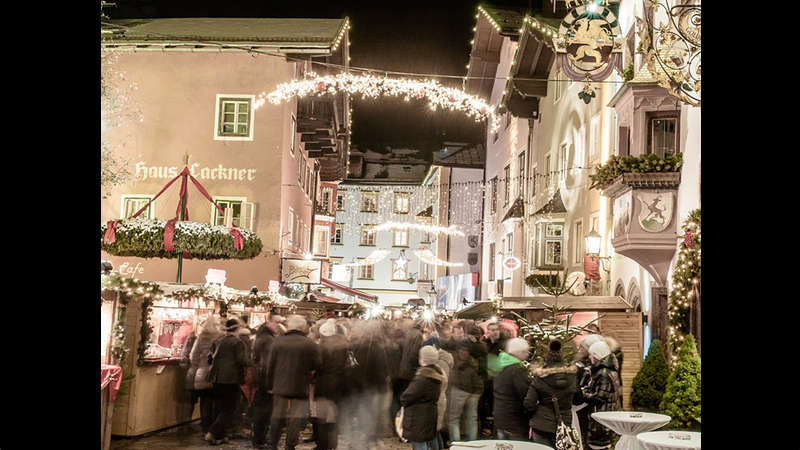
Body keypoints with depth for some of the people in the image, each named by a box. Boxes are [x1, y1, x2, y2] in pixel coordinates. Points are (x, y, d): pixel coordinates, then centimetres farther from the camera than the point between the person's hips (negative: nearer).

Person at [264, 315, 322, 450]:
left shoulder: (278, 341, -3)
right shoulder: (309, 343, -7)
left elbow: (270, 365, 1)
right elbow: (318, 363, -6)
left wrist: (271, 383, 13)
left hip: (280, 385, 2)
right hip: (301, 387, -2)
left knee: (277, 416, 14)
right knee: (296, 418, 6)